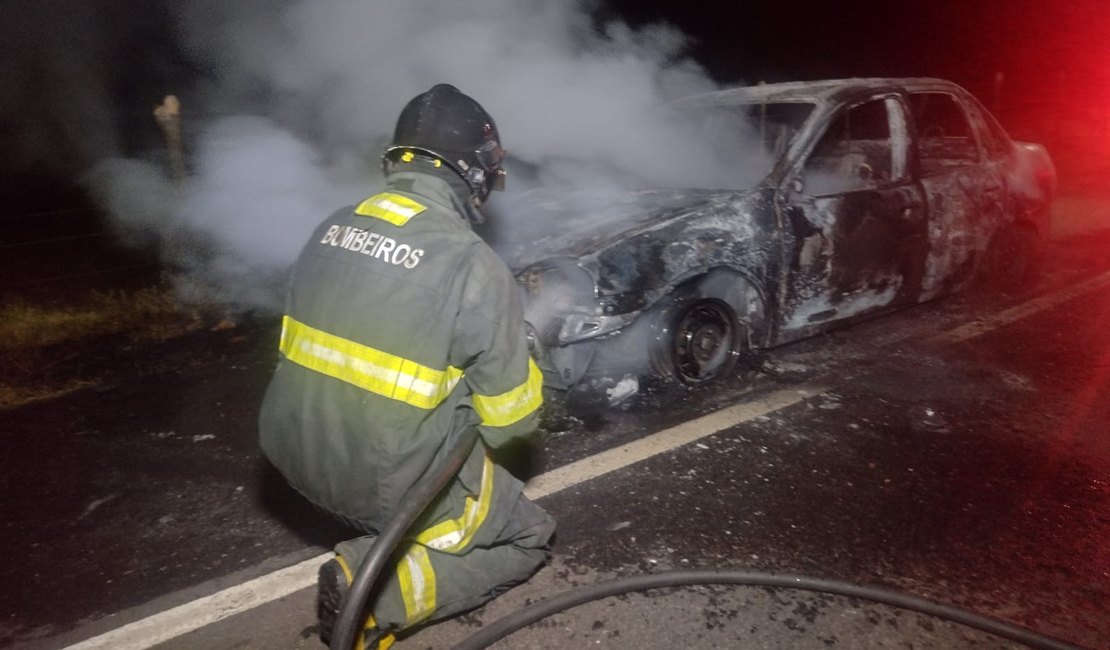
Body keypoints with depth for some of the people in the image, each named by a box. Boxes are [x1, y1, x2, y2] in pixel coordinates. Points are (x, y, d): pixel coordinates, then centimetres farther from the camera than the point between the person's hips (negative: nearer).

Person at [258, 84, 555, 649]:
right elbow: (512, 417, -12)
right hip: (394, 483, -7)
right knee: (530, 538, 16)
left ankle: (383, 531, 22)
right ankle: (375, 592, -2)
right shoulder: (473, 265, -21)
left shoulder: (333, 227, -1)